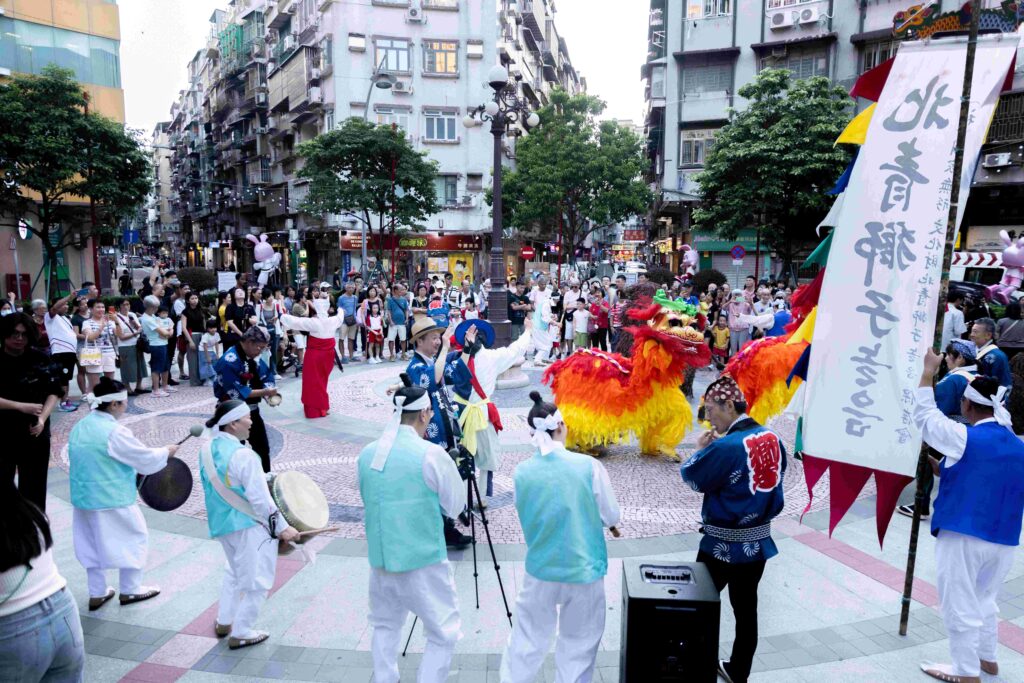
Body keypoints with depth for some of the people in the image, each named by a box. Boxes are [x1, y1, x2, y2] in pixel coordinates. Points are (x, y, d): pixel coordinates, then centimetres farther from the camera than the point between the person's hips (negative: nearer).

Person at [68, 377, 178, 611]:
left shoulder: (79, 427, 4)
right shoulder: (115, 432, -23)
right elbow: (145, 459, -15)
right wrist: (166, 452, 3)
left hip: (83, 497, 8)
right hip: (112, 500, -8)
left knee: (93, 544, 19)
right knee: (134, 538, 10)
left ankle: (97, 594, 30)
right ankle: (130, 590, 21)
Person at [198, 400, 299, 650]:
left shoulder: (207, 449, 1)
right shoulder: (243, 455, -24)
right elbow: (260, 498, -23)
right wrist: (282, 527, -16)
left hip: (220, 523, 9)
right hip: (249, 526, -9)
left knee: (235, 571, 29)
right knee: (256, 581, 7)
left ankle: (223, 622, 37)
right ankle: (240, 634, 16)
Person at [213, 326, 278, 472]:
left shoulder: (254, 356, -1)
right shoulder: (229, 361, -25)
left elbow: (266, 377, 6)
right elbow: (236, 393, -28)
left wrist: (270, 392, -16)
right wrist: (264, 392, -25)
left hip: (252, 411, 8)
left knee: (263, 447, 17)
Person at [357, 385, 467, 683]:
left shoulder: (366, 454, 1)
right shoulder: (431, 454, -16)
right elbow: (456, 506, -6)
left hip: (380, 559, 6)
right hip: (424, 562, -6)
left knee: (385, 626, 25)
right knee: (444, 633, 9)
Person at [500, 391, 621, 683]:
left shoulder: (522, 471, -10)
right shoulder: (588, 465, -17)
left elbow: (527, 519, 3)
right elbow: (612, 517, -6)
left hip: (540, 569, 2)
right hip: (584, 569, -2)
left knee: (528, 634, 19)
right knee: (579, 641, 16)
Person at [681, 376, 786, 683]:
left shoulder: (727, 445, -23)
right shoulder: (773, 439, 0)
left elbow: (692, 477, -13)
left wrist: (701, 450, 2)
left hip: (723, 543, -7)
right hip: (759, 540, 7)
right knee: (746, 608, 17)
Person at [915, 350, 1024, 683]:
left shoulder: (965, 437, -14)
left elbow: (924, 414, -4)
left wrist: (928, 370, 4)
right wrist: (943, 469, 22)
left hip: (963, 537, -7)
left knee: (960, 606, 6)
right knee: (985, 600, 25)